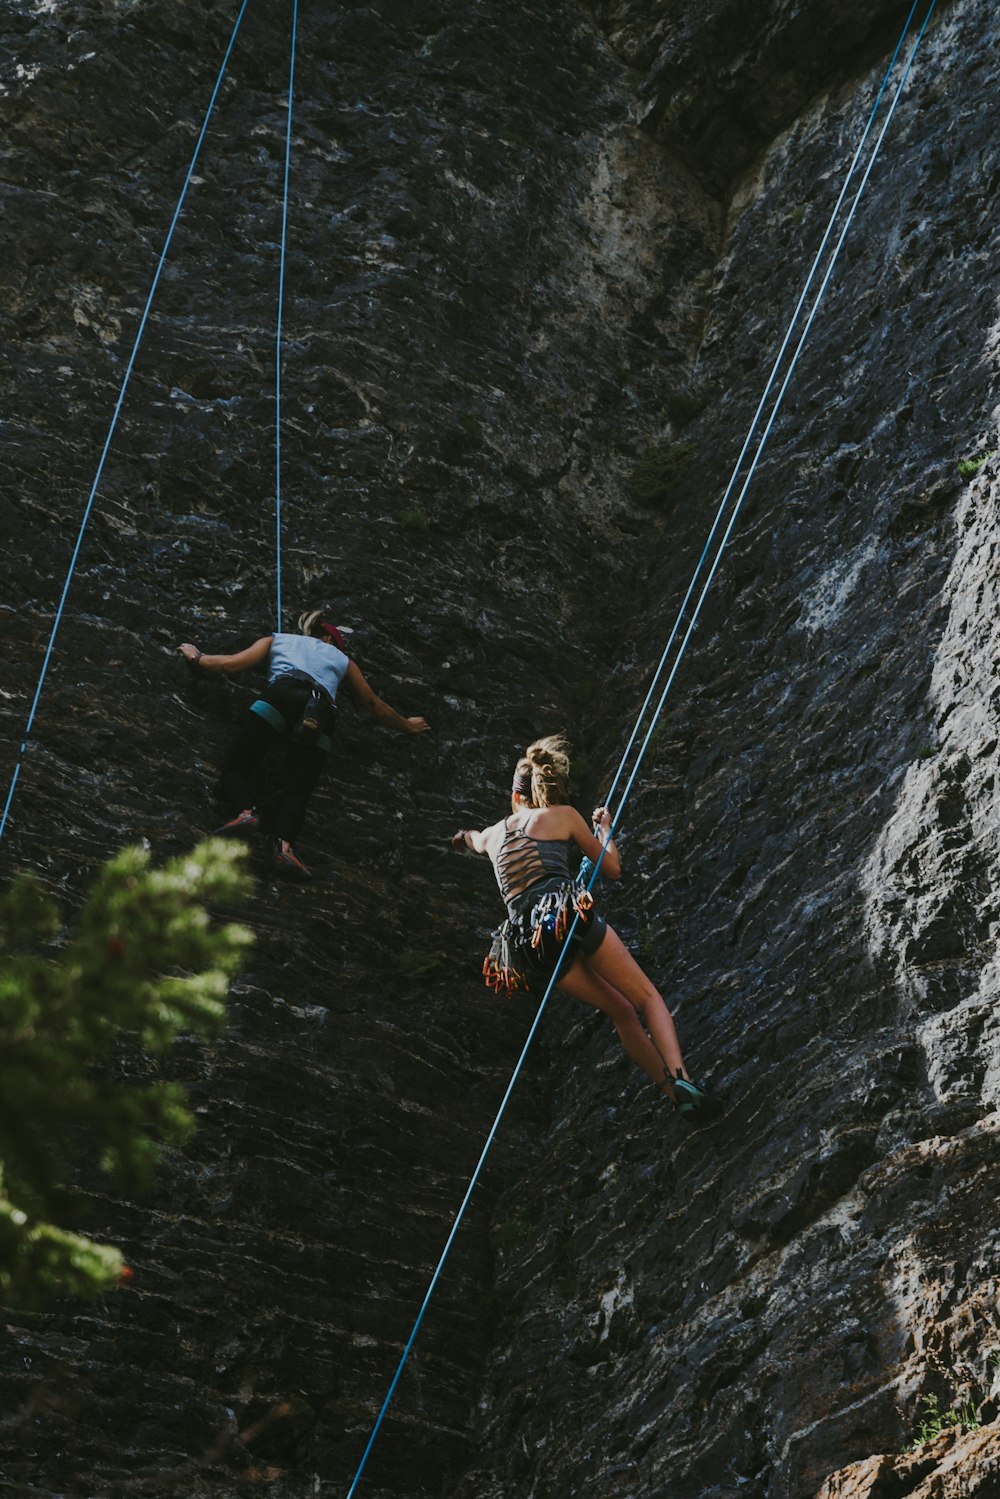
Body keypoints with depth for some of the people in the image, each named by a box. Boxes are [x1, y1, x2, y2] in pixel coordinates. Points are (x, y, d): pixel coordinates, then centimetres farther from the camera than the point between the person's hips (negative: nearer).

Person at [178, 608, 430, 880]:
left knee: (235, 768, 3)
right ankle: (285, 846, -27)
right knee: (298, 790, 3)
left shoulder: (277, 640, 34)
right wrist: (407, 726, 62)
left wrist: (197, 658, 42)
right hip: (322, 713, 1)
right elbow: (374, 705, 46)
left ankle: (245, 812, -30)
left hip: (282, 696, -1)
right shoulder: (342, 659, 38)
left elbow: (232, 663, 23)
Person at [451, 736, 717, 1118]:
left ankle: (672, 1091, 9)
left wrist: (464, 837, 77)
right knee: (646, 997, 1)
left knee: (621, 1011, 15)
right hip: (568, 912, -4)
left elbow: (474, 840, 53)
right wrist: (604, 828, 36)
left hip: (526, 941, 4)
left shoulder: (494, 834, 25)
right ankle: (680, 1076, -23)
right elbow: (612, 870, 18)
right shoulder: (563, 815, 13)